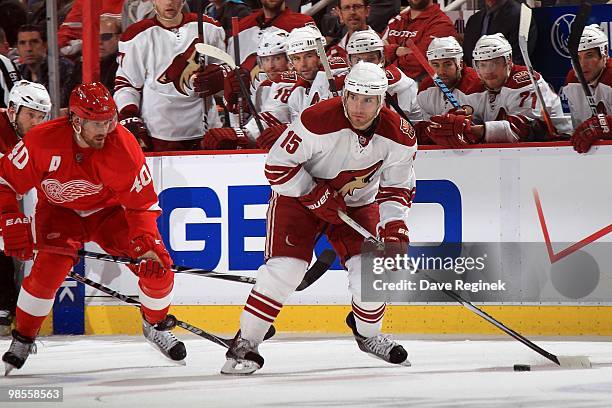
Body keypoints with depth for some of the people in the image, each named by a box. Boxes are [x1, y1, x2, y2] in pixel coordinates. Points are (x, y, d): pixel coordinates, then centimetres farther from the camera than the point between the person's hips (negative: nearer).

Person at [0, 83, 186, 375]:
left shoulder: (123, 146, -26)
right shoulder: (42, 141, -29)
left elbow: (142, 203, -18)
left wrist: (147, 245, -31)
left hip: (110, 210, 1)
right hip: (59, 211, -1)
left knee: (157, 266, -13)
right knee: (49, 270, -25)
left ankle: (156, 326, 18)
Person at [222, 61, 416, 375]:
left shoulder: (399, 136, -18)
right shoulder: (318, 120, -31)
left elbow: (397, 188, -5)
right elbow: (277, 166, -23)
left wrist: (394, 226, -20)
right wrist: (316, 196, -24)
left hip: (357, 202, 3)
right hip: (299, 194, -3)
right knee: (284, 268, -19)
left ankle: (367, 333, 22)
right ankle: (244, 345, -8)